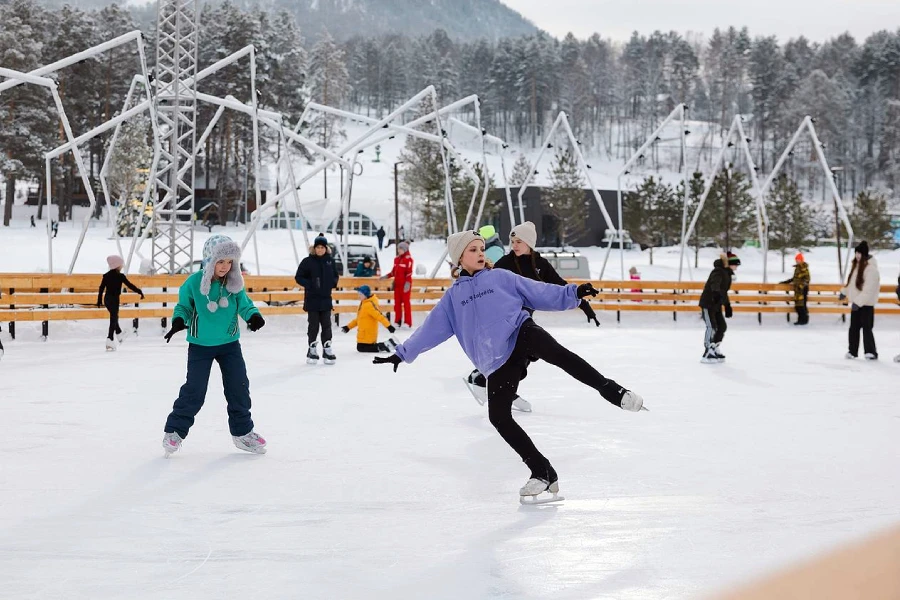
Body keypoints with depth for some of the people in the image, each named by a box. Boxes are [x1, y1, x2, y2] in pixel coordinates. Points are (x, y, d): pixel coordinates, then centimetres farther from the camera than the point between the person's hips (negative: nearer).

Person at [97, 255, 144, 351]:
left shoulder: (106, 275, 5)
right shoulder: (120, 276, -13)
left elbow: (101, 288, 8)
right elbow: (129, 285, -11)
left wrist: (99, 300, 15)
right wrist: (139, 291, -3)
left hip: (106, 299, 7)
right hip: (114, 299, -7)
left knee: (114, 316, 26)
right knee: (113, 319, -4)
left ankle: (119, 334, 43)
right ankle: (110, 340, -11)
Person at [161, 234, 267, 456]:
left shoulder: (235, 282, -6)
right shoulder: (194, 282, -14)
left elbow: (244, 304, 1)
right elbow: (183, 306, -3)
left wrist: (254, 315, -19)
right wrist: (179, 320, -22)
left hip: (230, 344, 3)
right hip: (200, 345, -3)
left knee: (239, 387, 6)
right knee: (194, 390, -5)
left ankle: (242, 432, 21)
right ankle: (174, 430, 9)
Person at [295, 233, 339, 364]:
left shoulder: (330, 261, 4)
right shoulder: (308, 261, -6)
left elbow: (335, 276, 17)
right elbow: (298, 277, -3)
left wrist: (333, 282, -4)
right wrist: (309, 284, -17)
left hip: (326, 298, 3)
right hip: (312, 298, -3)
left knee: (326, 324, 4)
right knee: (313, 324, 3)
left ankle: (327, 349, 10)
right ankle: (312, 349, 12)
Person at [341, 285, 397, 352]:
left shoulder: (370, 305, -21)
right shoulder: (363, 304, 10)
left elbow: (379, 316, -28)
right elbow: (358, 319, 19)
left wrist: (389, 326, -34)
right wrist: (348, 327, 17)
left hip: (368, 335, -10)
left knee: (361, 348, -4)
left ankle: (382, 347, -9)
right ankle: (385, 345, 9)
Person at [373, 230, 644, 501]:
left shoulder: (501, 277, 13)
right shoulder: (453, 296, 17)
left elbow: (539, 293, 10)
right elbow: (430, 330, 22)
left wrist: (573, 293, 0)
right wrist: (402, 354, 21)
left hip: (522, 333, -2)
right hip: (498, 365, 2)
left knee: (556, 352, -35)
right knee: (498, 417, -10)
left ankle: (610, 390, -35)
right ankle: (542, 472, -2)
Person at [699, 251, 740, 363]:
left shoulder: (727, 273, 11)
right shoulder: (718, 271, -18)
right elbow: (715, 283, -40)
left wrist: (727, 306, 27)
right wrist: (716, 292, -60)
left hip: (716, 305, 10)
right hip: (707, 303, -10)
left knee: (722, 326, 11)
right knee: (712, 327, -16)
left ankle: (714, 349, 23)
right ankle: (708, 354, -17)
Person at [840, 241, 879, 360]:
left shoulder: (871, 268, -20)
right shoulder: (856, 265, 9)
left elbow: (869, 290, -24)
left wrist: (858, 302, -26)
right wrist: (844, 292, 20)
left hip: (866, 304, -9)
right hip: (856, 302, 9)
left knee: (866, 328, -6)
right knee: (854, 328, 11)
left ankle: (871, 352, 1)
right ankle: (852, 350, 19)